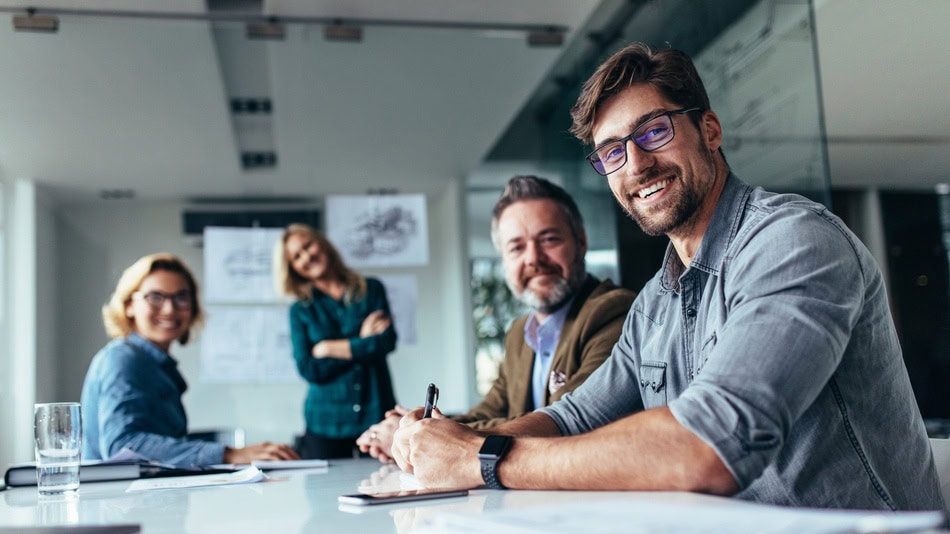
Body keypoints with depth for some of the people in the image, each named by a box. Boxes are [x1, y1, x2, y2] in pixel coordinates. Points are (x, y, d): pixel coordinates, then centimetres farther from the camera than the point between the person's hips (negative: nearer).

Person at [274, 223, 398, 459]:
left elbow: (388, 341, -6)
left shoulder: (371, 289, 7)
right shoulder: (300, 311, 7)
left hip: (376, 414, 0)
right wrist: (362, 344, -6)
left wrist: (330, 348, -3)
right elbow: (308, 369, -4)